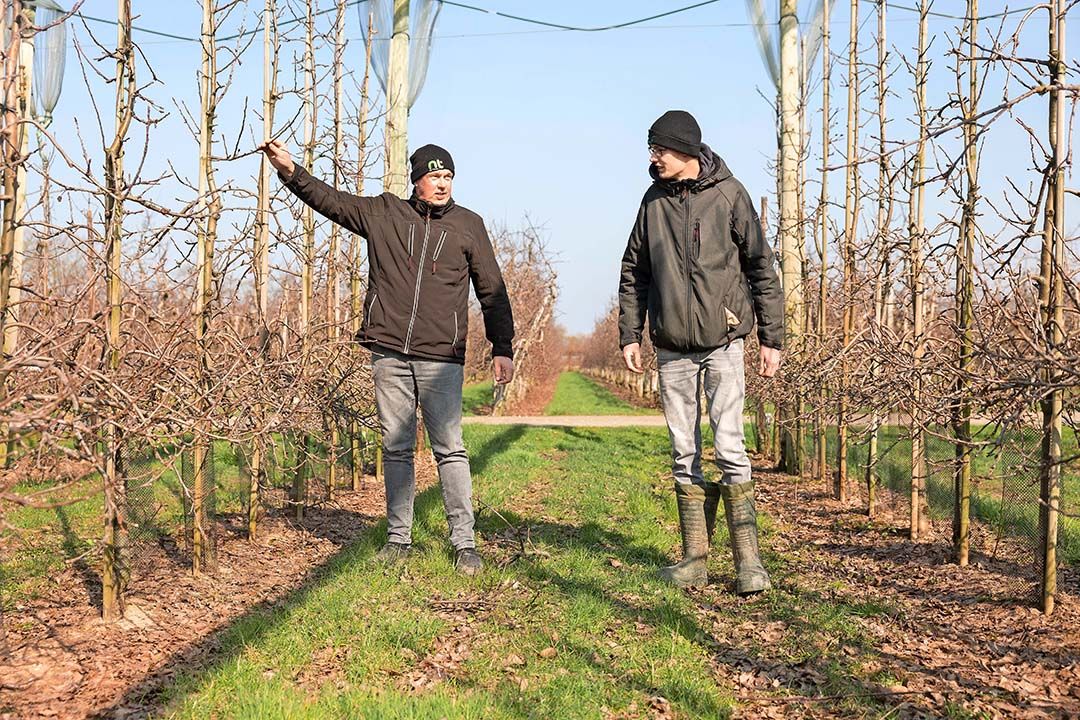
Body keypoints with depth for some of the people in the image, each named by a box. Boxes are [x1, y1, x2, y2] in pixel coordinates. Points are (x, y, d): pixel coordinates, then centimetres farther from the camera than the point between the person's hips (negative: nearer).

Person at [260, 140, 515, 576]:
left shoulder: (468, 225, 8)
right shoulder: (383, 213, 10)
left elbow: (492, 291, 9)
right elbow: (330, 200, 17)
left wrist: (503, 348, 4)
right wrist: (291, 172, 5)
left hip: (441, 358, -2)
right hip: (389, 356, 2)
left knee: (450, 450, -5)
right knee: (396, 449, 7)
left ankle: (464, 543, 0)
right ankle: (398, 538, 16)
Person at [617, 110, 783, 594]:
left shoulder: (729, 194, -3)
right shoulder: (654, 200, 8)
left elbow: (761, 268, 0)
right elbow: (634, 272, 14)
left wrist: (771, 338, -3)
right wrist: (629, 334, 6)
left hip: (722, 341, -4)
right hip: (671, 346, 4)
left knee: (730, 447, -9)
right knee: (684, 452, 7)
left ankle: (748, 559, 0)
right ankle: (694, 558, 15)